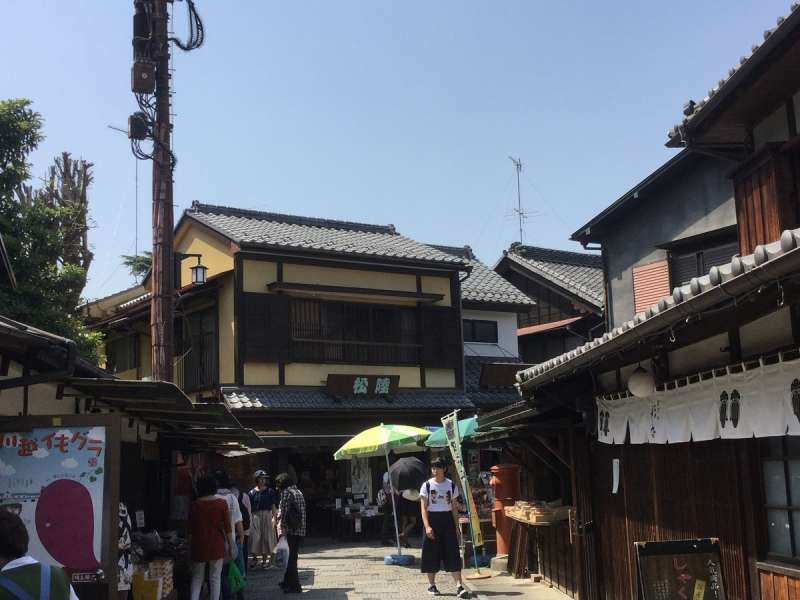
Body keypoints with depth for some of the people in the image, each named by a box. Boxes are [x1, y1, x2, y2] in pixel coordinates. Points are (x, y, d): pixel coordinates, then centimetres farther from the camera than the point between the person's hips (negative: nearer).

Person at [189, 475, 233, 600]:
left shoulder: (195, 505, -2)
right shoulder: (221, 503, -4)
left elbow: (191, 529, 2)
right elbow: (227, 527, -4)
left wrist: (190, 547, 11)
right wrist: (230, 545, 3)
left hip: (199, 544, 1)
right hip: (217, 545, -1)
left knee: (197, 577, 13)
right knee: (215, 578, 6)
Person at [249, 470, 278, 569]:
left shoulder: (270, 491, 3)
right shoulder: (252, 492, 2)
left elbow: (273, 505, 2)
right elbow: (249, 508, 3)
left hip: (267, 516, 0)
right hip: (255, 516, 0)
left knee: (266, 537, 3)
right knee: (254, 537, -5)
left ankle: (265, 559, 11)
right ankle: (255, 558, 7)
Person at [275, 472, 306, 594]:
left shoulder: (286, 492, -7)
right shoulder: (298, 492, 18)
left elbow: (284, 512, -13)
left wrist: (281, 529, -10)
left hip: (291, 530, -8)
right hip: (301, 530, 8)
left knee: (291, 557, -2)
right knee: (292, 556, 18)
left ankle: (295, 586, 1)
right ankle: (288, 582, 30)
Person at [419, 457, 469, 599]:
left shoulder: (451, 485, 5)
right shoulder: (427, 485, -3)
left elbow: (454, 507, 10)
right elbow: (423, 508, -6)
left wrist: (456, 526, 6)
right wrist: (427, 526, -17)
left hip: (447, 520, 2)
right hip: (433, 520, -1)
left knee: (453, 554, -5)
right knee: (432, 553, 4)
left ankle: (459, 585, -9)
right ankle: (431, 584, 18)